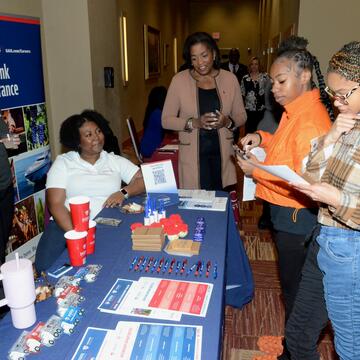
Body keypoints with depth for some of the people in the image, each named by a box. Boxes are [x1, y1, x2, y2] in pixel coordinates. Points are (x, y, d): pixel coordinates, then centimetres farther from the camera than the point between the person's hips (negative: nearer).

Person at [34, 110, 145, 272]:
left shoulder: (115, 161, 13)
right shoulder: (63, 163, 5)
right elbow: (55, 204, -5)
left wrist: (124, 192, -11)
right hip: (68, 225, 0)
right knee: (46, 265, -27)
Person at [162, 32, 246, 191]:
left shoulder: (229, 79, 3)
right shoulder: (179, 80, -2)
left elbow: (241, 115, 10)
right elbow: (166, 120, -1)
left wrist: (228, 121, -11)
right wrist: (194, 123, -15)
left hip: (222, 154, 2)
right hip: (193, 156, -1)